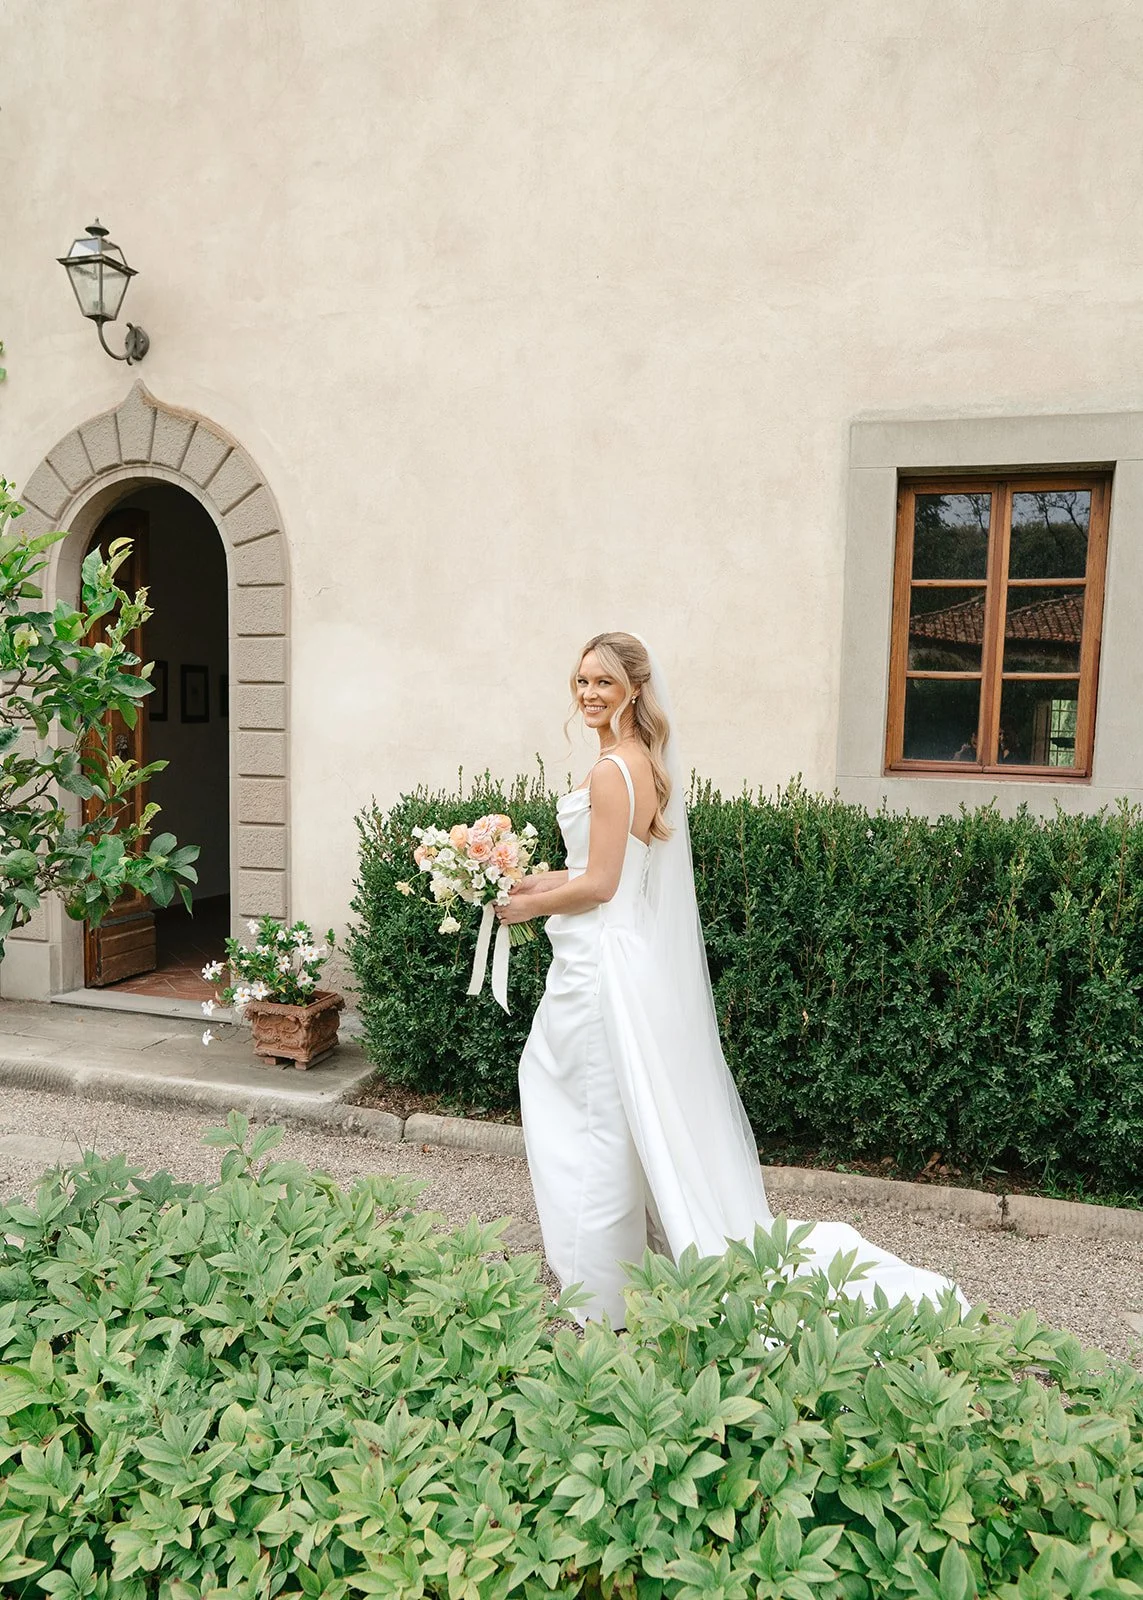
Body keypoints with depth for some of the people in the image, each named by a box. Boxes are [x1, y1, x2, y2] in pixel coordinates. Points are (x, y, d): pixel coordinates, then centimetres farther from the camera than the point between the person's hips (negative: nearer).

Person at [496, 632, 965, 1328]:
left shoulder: (611, 771, -19)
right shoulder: (654, 762, 9)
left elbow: (599, 886, -20)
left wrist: (529, 904, -6)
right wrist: (546, 879, 14)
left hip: (603, 965, -10)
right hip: (640, 952, 10)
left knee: (600, 1120, 2)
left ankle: (600, 1297, 19)